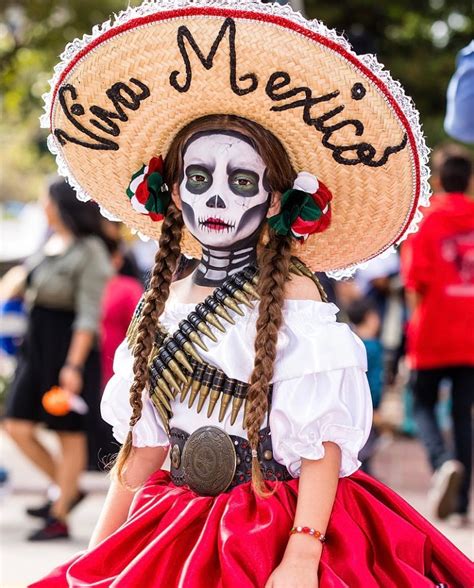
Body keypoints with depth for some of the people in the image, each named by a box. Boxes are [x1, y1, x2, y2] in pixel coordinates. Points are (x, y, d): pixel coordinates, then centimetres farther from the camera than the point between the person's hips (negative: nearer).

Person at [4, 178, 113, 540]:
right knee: (18, 427, 4)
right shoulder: (53, 242, 9)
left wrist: (74, 365, -23)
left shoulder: (89, 252, -15)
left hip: (70, 347, -8)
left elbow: (89, 315, -19)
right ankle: (66, 489, 21)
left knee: (69, 434, 3)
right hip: (37, 346, 8)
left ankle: (60, 518, 11)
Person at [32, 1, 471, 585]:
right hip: (179, 535, 5)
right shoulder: (165, 303, 9)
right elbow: (144, 444, 12)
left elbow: (322, 437, -13)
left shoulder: (290, 292, -7)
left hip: (275, 535, -5)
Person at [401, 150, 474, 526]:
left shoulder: (425, 220, -6)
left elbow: (417, 279, -12)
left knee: (424, 405, 12)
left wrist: (417, 316, 3)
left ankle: (444, 463, -19)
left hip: (433, 335, -3)